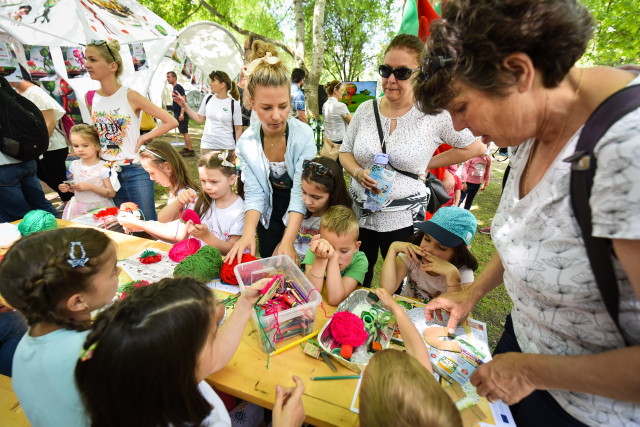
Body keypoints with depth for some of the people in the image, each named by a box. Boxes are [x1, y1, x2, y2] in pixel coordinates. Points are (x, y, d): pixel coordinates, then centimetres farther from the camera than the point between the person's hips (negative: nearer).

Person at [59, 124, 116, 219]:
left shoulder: (103, 167, -12)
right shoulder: (75, 165, 5)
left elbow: (111, 193, -14)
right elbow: (76, 189, 18)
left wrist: (90, 187, -20)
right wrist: (68, 188, -3)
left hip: (99, 207, -5)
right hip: (78, 208, 5)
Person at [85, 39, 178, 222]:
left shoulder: (130, 96, -10)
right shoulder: (92, 98, 5)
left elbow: (171, 121, -12)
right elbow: (93, 135, 20)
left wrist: (143, 139, -11)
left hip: (135, 171, -5)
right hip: (107, 171, 6)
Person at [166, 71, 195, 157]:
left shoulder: (179, 87, -12)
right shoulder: (174, 88, 17)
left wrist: (182, 114, -25)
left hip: (181, 114, -10)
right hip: (177, 113, 10)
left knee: (185, 132, -11)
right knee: (183, 132, 13)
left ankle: (191, 150, -10)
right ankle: (186, 148, 20)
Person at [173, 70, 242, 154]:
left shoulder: (234, 104, -6)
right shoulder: (208, 99, 5)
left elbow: (238, 129, -2)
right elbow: (199, 118, 15)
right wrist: (184, 105, 9)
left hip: (227, 148, -3)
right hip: (207, 146, 4)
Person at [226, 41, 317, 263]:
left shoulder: (304, 135, -23)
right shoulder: (246, 143, -13)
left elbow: (300, 192, -26)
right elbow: (254, 194, -14)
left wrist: (287, 241, -36)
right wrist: (248, 232, -31)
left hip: (301, 218, -2)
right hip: (269, 218, 3)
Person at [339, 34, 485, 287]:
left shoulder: (434, 115, -8)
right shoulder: (366, 109, 2)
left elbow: (475, 148, 1)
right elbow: (345, 152, 9)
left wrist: (427, 164, -4)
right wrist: (358, 173, -12)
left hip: (403, 220, -3)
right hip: (359, 213, 4)